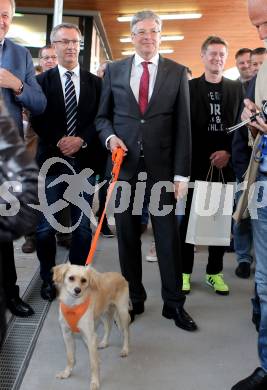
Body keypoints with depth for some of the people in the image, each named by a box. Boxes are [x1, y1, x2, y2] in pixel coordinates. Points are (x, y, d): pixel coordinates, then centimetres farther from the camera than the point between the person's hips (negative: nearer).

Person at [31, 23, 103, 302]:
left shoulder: (95, 82, 10)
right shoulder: (42, 80, 6)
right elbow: (37, 120, 0)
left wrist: (81, 140, -11)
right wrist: (58, 142, -14)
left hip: (85, 161, 1)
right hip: (52, 160, -1)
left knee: (83, 226, 7)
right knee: (45, 227, 3)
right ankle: (48, 278, 20)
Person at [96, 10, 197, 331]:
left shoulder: (177, 72, 5)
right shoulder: (114, 71, 8)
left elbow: (182, 125, 1)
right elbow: (102, 116, 14)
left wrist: (181, 173, -4)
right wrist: (109, 136, -8)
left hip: (161, 167, -1)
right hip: (124, 164, 2)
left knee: (168, 235, 3)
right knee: (127, 235, 8)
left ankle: (173, 303, 18)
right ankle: (133, 299, 24)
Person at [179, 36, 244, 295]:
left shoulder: (237, 88, 10)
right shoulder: (189, 87, 4)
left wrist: (228, 152, -9)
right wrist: (193, 159, -8)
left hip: (225, 164, 2)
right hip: (195, 163, -2)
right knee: (189, 217, 3)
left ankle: (214, 272, 19)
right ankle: (184, 271, 13)